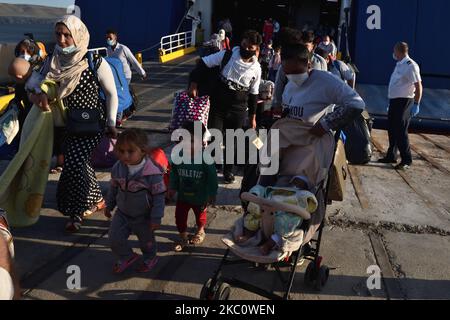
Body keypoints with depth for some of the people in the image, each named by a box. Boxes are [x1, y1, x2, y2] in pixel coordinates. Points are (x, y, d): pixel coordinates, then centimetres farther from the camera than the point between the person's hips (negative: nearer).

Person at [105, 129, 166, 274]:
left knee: (147, 241, 17)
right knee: (114, 238, 3)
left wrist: (156, 218, -18)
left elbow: (159, 197, -20)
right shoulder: (118, 168, -14)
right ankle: (126, 257, 32)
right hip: (122, 213, 4)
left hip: (144, 217, -3)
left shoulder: (152, 173, -29)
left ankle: (150, 258, 49)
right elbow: (113, 188, 5)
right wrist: (109, 205, 14)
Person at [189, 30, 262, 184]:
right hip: (218, 106, -2)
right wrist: (193, 84, -17)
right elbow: (203, 63, -6)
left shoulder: (256, 69, 0)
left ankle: (228, 170, 32)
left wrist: (253, 116, 11)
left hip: (238, 110, 2)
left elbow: (253, 94, 8)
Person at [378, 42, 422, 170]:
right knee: (392, 129, 15)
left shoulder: (410, 66, -15)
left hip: (404, 102, -9)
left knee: (400, 131, -9)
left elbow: (418, 86, -19)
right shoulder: (399, 65, 13)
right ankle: (391, 156, 26)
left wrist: (416, 104, -23)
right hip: (395, 101, 9)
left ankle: (407, 160, -1)